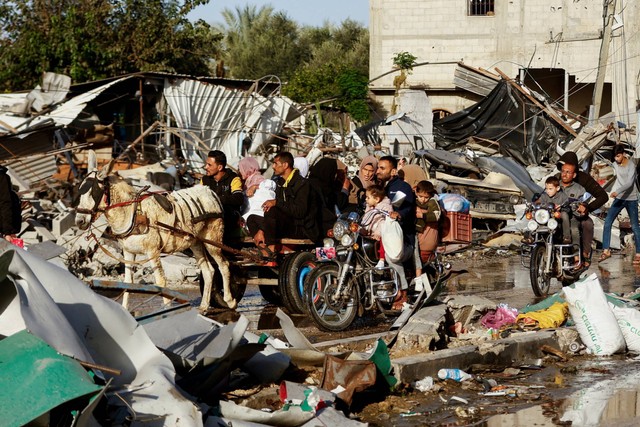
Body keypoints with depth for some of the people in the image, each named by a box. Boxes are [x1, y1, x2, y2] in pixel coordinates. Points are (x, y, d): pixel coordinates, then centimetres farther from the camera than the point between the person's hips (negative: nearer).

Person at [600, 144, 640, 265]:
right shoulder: (615, 165, 1)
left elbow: (629, 183, -28)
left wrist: (617, 191, -38)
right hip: (619, 198, 6)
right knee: (607, 223, -2)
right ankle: (606, 250, 3)